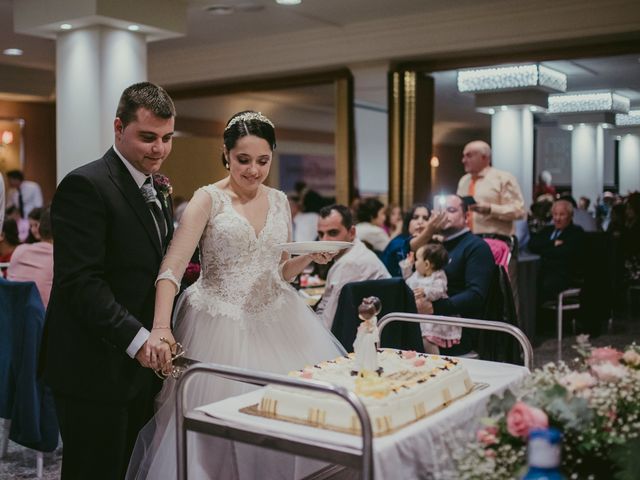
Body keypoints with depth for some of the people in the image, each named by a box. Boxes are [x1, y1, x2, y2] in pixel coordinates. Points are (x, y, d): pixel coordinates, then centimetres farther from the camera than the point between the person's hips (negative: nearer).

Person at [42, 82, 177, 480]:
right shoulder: (86, 186, -12)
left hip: (142, 365, 8)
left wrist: (158, 338, 9)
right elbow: (80, 281, -20)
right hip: (94, 371, -8)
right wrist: (136, 338, -26)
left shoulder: (158, 193, 15)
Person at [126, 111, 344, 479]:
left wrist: (311, 258, -3)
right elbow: (172, 268, -17)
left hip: (276, 321, 5)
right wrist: (162, 327, -31)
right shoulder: (208, 199, -7)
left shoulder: (280, 202, 8)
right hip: (222, 324, -4)